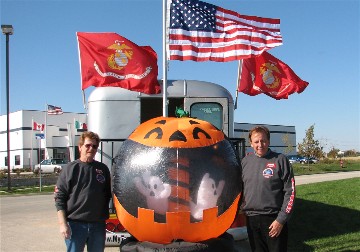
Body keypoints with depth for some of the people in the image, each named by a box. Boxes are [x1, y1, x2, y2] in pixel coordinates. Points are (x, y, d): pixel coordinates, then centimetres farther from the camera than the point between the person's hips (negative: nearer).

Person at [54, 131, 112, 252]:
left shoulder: (103, 169, 9)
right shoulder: (71, 168, 0)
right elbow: (59, 198, -3)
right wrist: (63, 224, -9)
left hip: (98, 224, 3)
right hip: (75, 224, -3)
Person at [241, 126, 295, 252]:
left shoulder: (280, 160, -5)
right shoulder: (245, 161, 8)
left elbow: (290, 192, -7)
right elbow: (240, 189, 18)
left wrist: (281, 220, -11)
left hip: (273, 219, -4)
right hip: (251, 219, 4)